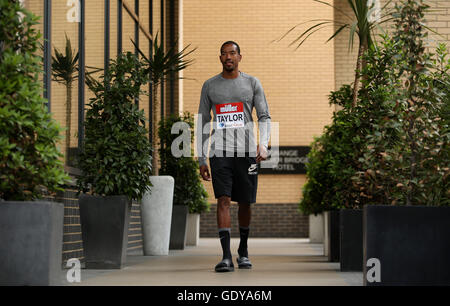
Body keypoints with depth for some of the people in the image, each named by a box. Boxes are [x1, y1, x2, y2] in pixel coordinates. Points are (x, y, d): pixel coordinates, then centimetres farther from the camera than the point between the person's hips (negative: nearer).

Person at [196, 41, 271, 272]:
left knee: (245, 203, 6)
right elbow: (202, 124, 13)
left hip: (246, 153, 0)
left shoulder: (252, 83, 8)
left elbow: (264, 117, 6)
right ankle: (226, 257, -16)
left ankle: (243, 251, 26)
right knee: (223, 200, -13)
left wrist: (263, 145, -13)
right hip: (219, 153, 0)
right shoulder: (209, 86, 10)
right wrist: (201, 160, 8)